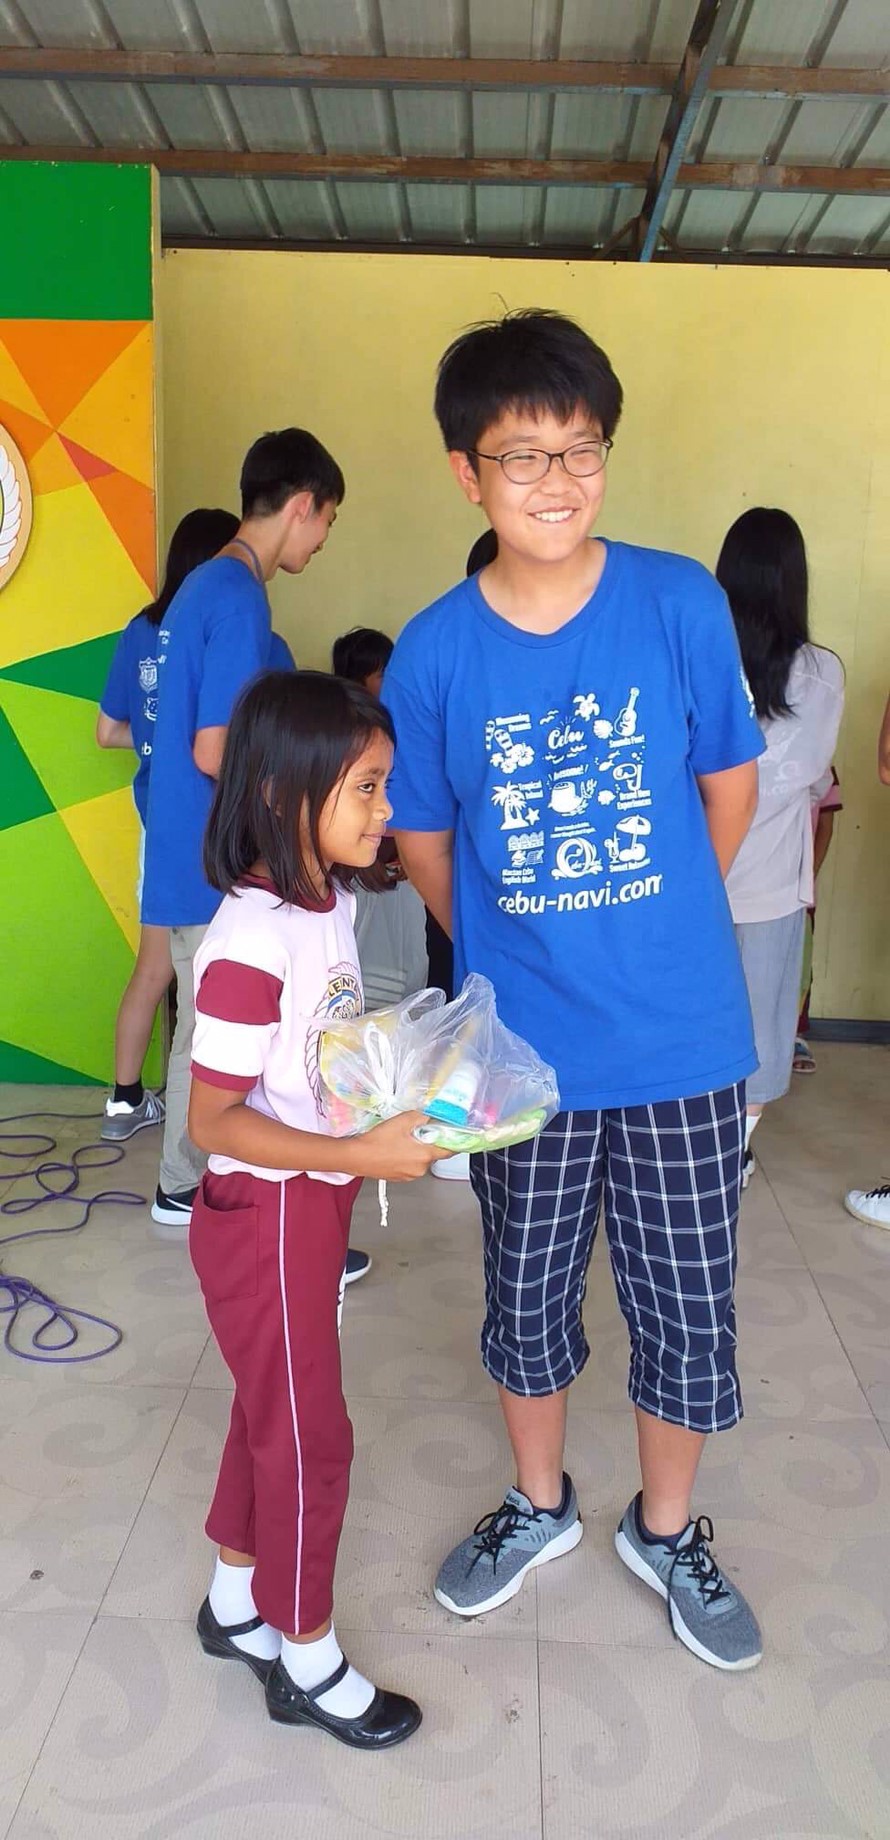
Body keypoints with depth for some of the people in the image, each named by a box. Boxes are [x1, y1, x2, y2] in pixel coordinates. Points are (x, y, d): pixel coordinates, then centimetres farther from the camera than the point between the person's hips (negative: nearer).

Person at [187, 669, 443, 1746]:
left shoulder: (330, 906, 0)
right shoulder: (251, 941, -27)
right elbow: (212, 1119, -24)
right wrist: (361, 1155, -28)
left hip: (315, 1203, 8)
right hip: (266, 1214, -8)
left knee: (271, 1410, 23)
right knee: (308, 1434, 8)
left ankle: (235, 1602, 45)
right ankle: (307, 1663, 31)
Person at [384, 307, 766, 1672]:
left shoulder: (682, 604, -9)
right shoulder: (436, 653, -8)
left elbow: (730, 788, 3)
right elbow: (425, 846, 4)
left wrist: (651, 933, 9)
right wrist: (522, 955, 7)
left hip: (684, 1045, 0)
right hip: (525, 1049, 1)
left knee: (688, 1309, 14)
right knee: (527, 1300, 19)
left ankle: (667, 1530, 42)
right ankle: (540, 1506, 46)